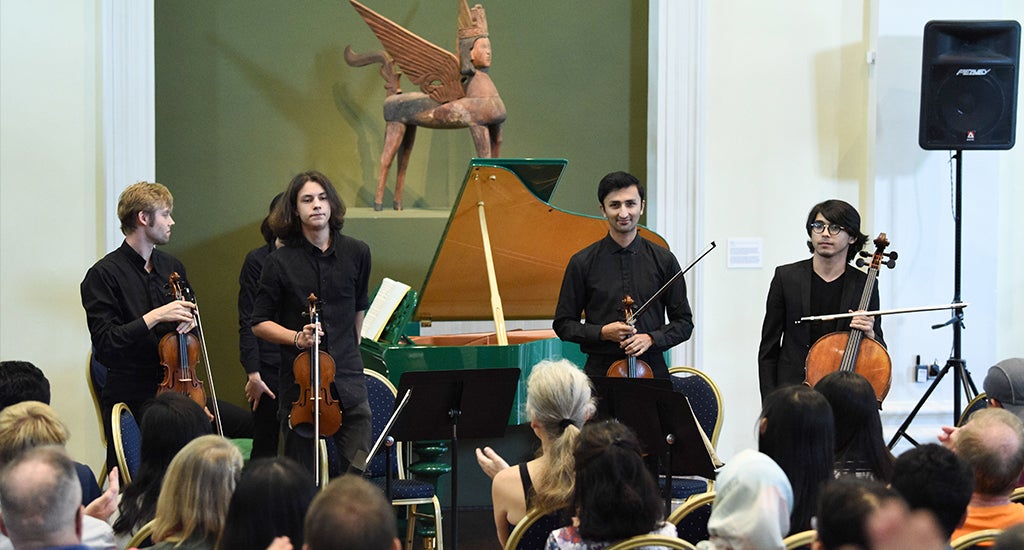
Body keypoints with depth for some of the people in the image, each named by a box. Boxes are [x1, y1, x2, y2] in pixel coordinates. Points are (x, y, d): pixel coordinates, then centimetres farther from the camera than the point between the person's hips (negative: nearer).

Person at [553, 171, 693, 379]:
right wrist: (602, 332, -8)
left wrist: (651, 338, -8)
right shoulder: (583, 263, 4)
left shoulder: (663, 260, 6)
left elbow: (684, 322, 9)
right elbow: (563, 324, 7)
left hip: (652, 371, 1)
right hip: (601, 372, -1)